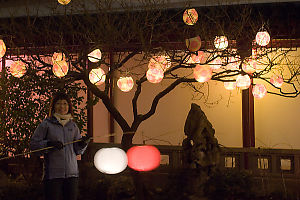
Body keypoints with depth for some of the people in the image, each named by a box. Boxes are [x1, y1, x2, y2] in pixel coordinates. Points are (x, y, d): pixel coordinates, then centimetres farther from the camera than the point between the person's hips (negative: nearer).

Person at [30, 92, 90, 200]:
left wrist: (83, 143, -6)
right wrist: (49, 144, -15)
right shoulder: (46, 124, 1)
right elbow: (33, 143, -1)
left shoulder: (73, 125, 14)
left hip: (72, 172, 4)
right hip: (52, 173, -4)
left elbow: (78, 150, 14)